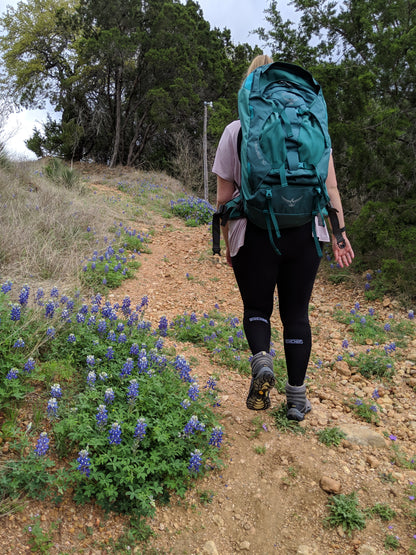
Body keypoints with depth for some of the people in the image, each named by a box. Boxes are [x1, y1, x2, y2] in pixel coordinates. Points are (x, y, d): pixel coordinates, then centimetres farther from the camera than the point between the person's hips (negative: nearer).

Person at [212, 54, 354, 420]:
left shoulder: (235, 131, 3)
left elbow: (223, 197, 1)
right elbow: (330, 188, 1)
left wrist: (228, 242, 11)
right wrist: (340, 235, 5)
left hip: (255, 235, -1)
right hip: (305, 234, 2)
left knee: (256, 307, 16)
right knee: (296, 313, 12)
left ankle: (261, 359, -13)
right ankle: (297, 398, 16)